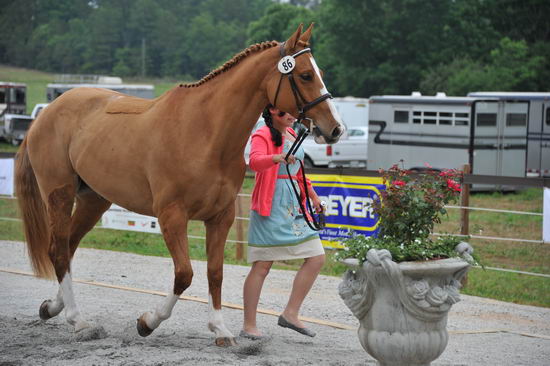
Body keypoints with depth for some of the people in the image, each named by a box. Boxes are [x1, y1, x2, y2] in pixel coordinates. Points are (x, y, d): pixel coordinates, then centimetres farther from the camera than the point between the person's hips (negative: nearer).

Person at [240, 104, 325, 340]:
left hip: (294, 206, 8)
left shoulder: (292, 135, 18)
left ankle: (290, 314, 8)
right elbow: (255, 161, -30)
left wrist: (313, 196, 34)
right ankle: (249, 325, 1)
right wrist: (277, 157, -48)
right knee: (262, 266, -5)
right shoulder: (263, 136, -8)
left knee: (316, 259, 2)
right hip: (270, 208, -8)